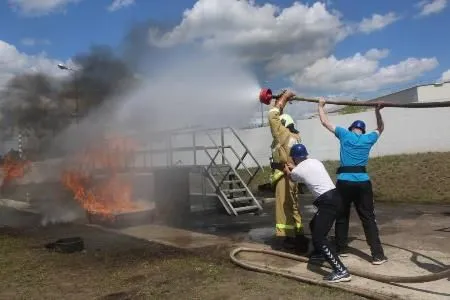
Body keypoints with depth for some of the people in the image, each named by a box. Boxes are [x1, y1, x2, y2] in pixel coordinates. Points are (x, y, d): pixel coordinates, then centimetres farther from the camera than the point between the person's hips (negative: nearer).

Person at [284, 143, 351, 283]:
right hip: (334, 197, 9)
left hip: (328, 201, -9)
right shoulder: (315, 161, 14)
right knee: (314, 225, 29)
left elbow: (292, 177, 24)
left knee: (318, 238, -12)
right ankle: (319, 253, 49)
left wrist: (286, 169, 44)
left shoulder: (296, 171, -3)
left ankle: (341, 271, -20)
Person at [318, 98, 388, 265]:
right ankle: (377, 255, 0)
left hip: (344, 182, -1)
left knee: (342, 217, 14)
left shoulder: (344, 134, 6)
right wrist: (377, 111, 38)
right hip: (363, 182, 1)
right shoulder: (369, 139, 11)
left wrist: (321, 106, 26)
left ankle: (342, 249, 24)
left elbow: (325, 122, 13)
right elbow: (380, 128, 32)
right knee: (368, 219, 4)